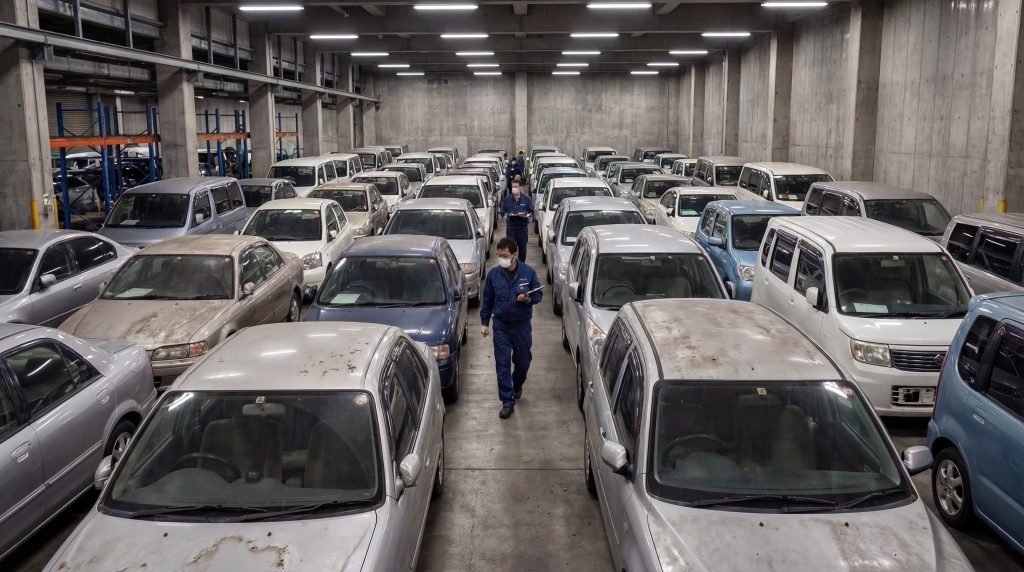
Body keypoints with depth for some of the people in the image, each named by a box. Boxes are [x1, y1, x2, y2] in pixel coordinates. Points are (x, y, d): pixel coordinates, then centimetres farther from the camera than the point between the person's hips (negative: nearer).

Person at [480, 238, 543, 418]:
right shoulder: (493, 274, -4)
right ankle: (507, 402, 4)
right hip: (501, 326, 0)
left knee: (523, 361, 14)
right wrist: (484, 322, 4)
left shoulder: (528, 272, -8)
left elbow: (539, 294, 2)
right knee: (503, 365, -2)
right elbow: (487, 300, 5)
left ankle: (517, 386, 45)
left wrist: (528, 299, -19)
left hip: (522, 325, 0)